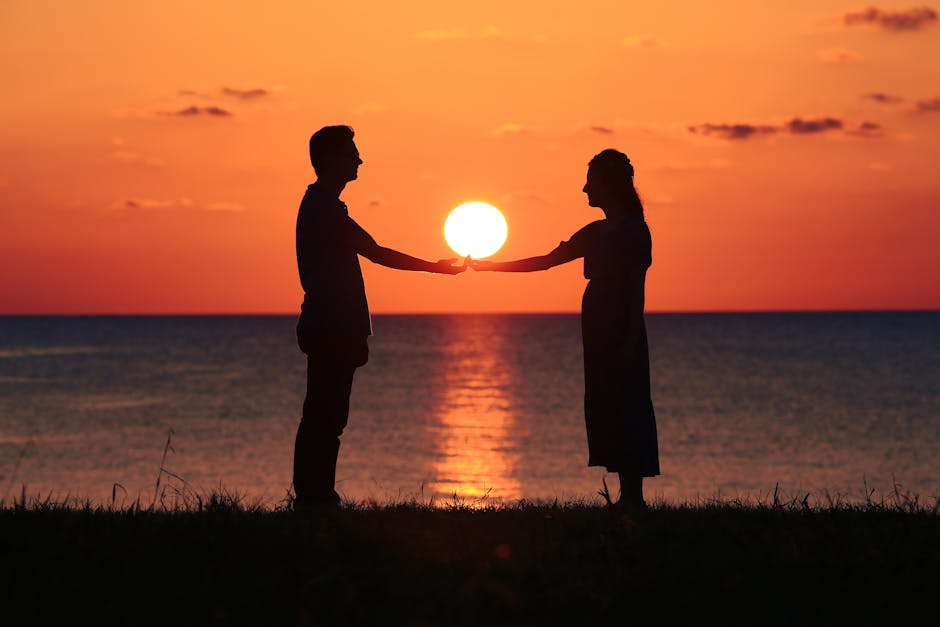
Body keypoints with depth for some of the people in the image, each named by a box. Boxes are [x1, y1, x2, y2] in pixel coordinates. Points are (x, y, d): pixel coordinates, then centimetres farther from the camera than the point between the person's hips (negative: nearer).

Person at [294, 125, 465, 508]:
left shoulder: (320, 204, 20)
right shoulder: (324, 207, -13)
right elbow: (375, 253, -15)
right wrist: (435, 267, -6)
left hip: (328, 331, 10)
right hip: (332, 331, -10)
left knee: (324, 419, 9)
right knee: (324, 419, -9)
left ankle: (313, 498, 11)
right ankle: (314, 499, -8)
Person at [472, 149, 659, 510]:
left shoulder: (633, 230, -6)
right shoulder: (596, 233, 17)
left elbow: (637, 289, -12)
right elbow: (546, 262, 19)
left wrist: (631, 341, -18)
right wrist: (490, 266, 16)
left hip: (621, 335, -8)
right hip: (599, 334, 9)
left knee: (624, 411, -10)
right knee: (605, 412, 5)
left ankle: (633, 499, -9)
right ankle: (628, 497, 6)